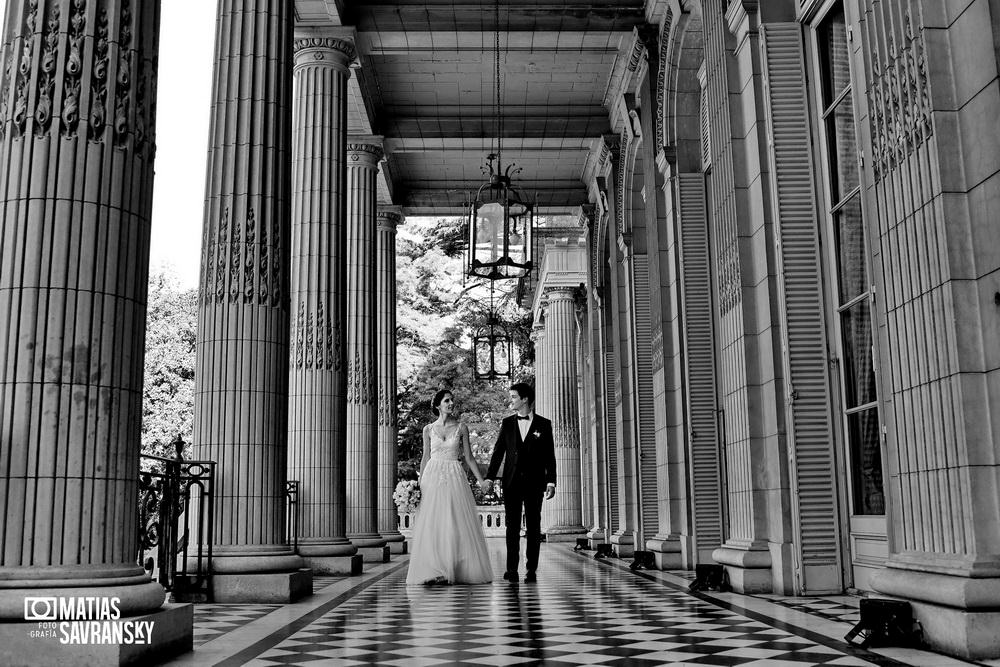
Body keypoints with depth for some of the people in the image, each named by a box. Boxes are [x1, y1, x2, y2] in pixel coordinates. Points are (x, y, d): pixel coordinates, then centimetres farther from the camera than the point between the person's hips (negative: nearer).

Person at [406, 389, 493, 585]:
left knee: (457, 524, -3)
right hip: (433, 476, 0)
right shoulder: (428, 429, 6)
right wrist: (419, 483, 7)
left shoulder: (461, 428, 4)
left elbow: (469, 457, 7)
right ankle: (434, 571, 0)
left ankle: (458, 570, 4)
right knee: (432, 525, -3)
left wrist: (482, 481, 3)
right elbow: (425, 458, 11)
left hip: (455, 477, 0)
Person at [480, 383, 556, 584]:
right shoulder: (507, 424, 9)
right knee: (512, 526, 0)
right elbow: (498, 452, 7)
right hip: (512, 482, 2)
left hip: (534, 483, -1)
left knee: (533, 527, 2)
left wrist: (551, 482, -5)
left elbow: (549, 456, 2)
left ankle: (531, 570, 7)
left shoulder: (543, 424, 3)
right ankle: (512, 569, 2)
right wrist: (489, 478, -1)